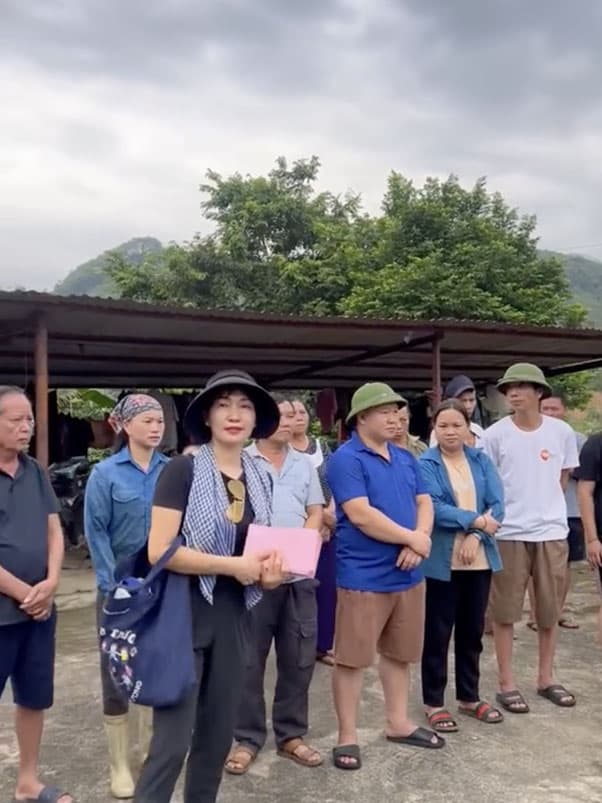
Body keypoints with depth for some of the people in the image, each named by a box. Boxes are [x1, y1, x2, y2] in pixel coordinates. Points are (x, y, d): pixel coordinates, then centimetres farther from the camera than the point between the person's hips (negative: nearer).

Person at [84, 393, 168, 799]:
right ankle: (120, 765, 18)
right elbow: (96, 534, -8)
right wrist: (114, 587, -12)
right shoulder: (105, 473, -8)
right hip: (121, 586, -3)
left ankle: (152, 748, 32)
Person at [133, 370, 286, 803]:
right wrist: (233, 565, -20)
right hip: (184, 616, -6)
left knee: (218, 735, 16)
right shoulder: (182, 470, -12)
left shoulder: (261, 477, 7)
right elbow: (159, 551, -19)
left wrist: (268, 570, -3)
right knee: (172, 739, -3)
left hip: (232, 618, 6)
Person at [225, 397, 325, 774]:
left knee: (299, 658, 11)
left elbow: (316, 512, 11)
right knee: (250, 660, 5)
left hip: (300, 572, 4)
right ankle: (247, 738, 19)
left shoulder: (305, 464, 12)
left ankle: (291, 734, 25)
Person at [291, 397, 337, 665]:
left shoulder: (322, 446, 10)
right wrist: (319, 515, -14)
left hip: (327, 527, 5)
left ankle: (323, 646, 22)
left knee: (328, 588, 8)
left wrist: (331, 512, -8)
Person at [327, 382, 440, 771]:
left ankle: (399, 723, 33)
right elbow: (360, 515, -21)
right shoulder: (346, 459, -12)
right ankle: (348, 736, 14)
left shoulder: (406, 458, 12)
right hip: (364, 577, -7)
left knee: (400, 654, 18)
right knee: (352, 658, 1)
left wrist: (417, 542, -11)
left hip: (407, 574, 7)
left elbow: (424, 503, 9)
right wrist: (412, 538, -13)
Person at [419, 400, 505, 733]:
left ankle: (469, 697, 30)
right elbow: (433, 509, -18)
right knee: (438, 632, 5)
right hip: (441, 561, -4)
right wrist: (475, 520, -17)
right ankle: (434, 702, 18)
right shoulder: (425, 465, -7)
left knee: (472, 630, 15)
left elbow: (497, 505, -1)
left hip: (479, 559, 4)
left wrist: (475, 536, -15)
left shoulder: (481, 461, 6)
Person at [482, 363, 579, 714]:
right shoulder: (495, 434, -6)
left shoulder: (562, 432, 0)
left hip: (552, 531, 3)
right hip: (509, 533, -2)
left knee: (550, 609, 13)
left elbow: (564, 478, 13)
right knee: (505, 610, 4)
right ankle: (507, 683, 16)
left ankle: (546, 678, 29)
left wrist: (547, 507, 10)